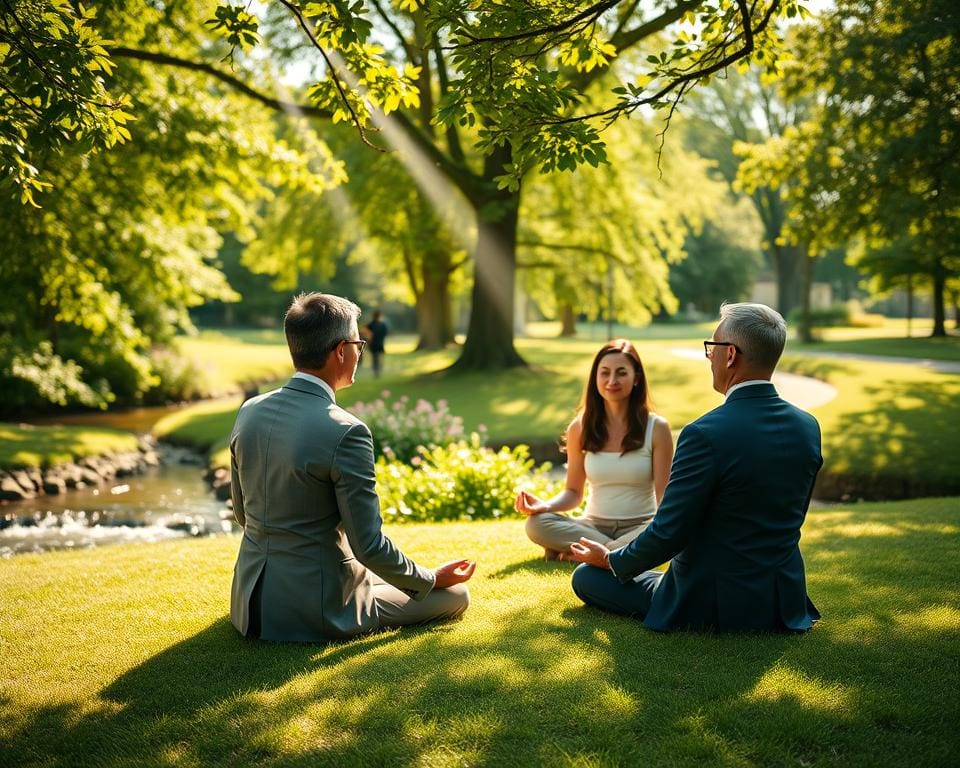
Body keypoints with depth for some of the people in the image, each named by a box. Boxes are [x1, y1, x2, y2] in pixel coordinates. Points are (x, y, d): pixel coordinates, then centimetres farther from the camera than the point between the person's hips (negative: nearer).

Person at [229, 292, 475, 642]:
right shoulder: (345, 432, -23)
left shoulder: (249, 412, -2)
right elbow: (369, 547, -19)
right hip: (318, 611, -7)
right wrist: (431, 579, -2)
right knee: (456, 594, 9)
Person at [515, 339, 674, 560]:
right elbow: (574, 492, 8)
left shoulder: (656, 428, -4)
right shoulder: (580, 428, 2)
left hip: (639, 526, -1)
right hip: (593, 526, 2)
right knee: (536, 524, -26)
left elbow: (663, 496, -5)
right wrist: (545, 505, -14)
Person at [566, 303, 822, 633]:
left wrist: (611, 560, 0)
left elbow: (668, 534, -19)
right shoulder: (807, 427, -3)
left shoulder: (705, 434, -25)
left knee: (586, 576, 9)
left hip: (711, 606, -8)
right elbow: (791, 520, 9)